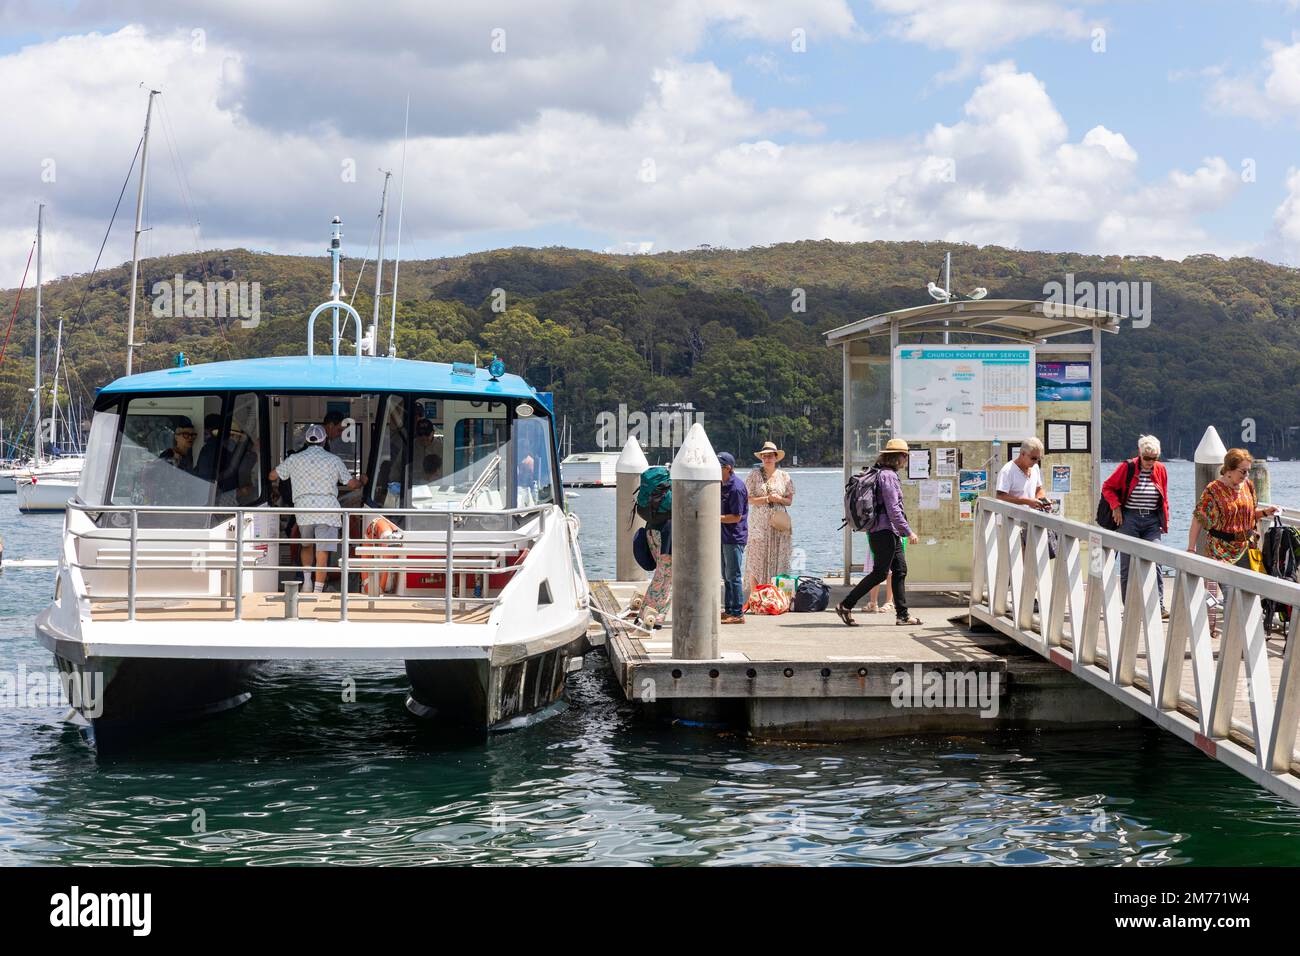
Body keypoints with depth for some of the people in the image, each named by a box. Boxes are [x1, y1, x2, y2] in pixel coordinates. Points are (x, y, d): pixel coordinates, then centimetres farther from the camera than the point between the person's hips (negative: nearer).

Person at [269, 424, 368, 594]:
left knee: (307, 546, 23)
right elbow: (351, 484, 12)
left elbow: (273, 476, 14)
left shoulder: (295, 459, 8)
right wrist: (362, 481, 35)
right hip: (327, 509, -2)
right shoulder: (334, 460, 6)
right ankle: (318, 590, -10)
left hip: (304, 510, 2)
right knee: (322, 551, -4)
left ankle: (306, 579, 5)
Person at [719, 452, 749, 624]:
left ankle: (738, 614, -3)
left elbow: (736, 517, -20)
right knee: (726, 576, 15)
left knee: (733, 576, -7)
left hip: (734, 538, -10)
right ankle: (729, 610, 22)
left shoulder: (736, 487, -18)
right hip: (724, 537, 10)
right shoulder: (722, 485, 13)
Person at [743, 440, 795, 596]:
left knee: (777, 560, 1)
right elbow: (749, 499, -5)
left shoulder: (783, 477, 10)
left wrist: (779, 499, -12)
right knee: (756, 560, -5)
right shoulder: (754, 475, 2)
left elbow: (789, 500, 9)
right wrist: (768, 498, -14)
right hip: (759, 523, -2)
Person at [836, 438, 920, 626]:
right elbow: (893, 508, -20)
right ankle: (846, 606, -5)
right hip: (884, 531, -11)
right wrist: (908, 531, -16)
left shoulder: (885, 474, 17)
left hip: (889, 532, 11)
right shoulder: (888, 476, -15)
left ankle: (902, 614, 10)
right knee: (880, 573, -8)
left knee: (900, 570, 9)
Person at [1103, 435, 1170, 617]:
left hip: (1152, 521, 2)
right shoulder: (1127, 467, -3)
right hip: (1129, 520, -2)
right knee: (1127, 565, 1)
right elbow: (1107, 487, 5)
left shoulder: (1161, 470, 7)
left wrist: (1165, 519, 11)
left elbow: (1164, 498, 16)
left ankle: (1159, 606, -10)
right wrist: (1116, 506, -6)